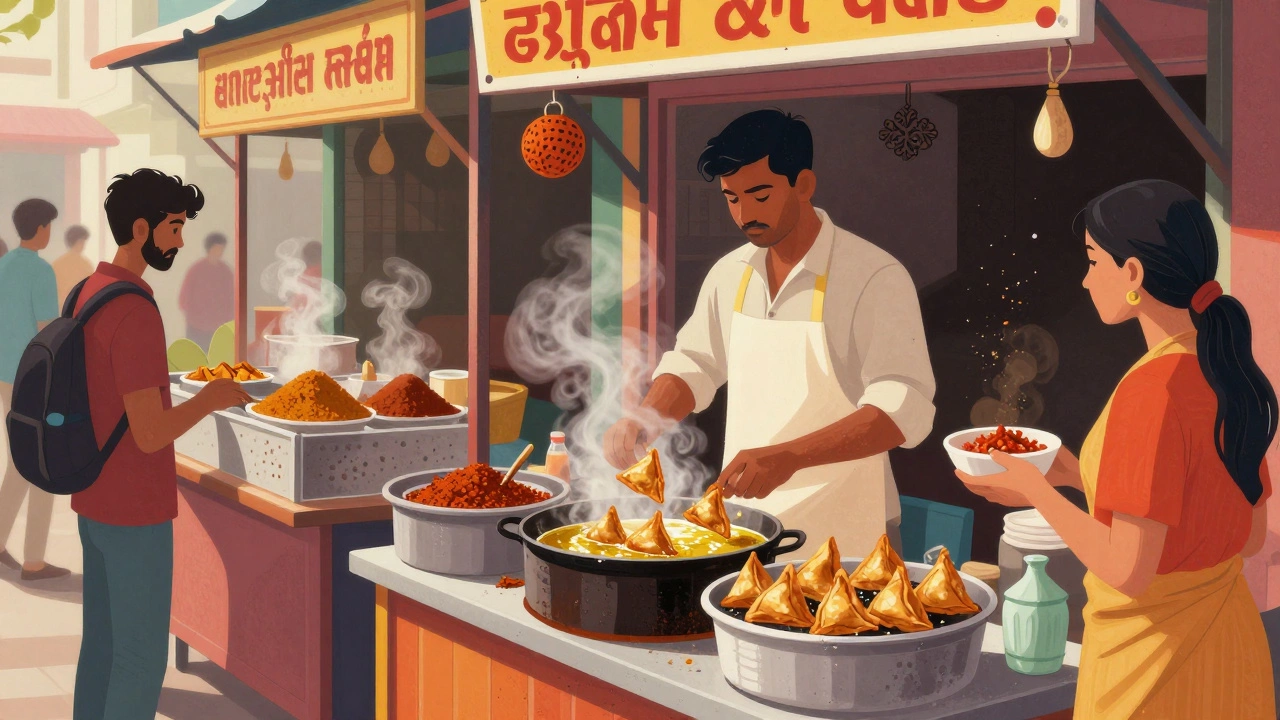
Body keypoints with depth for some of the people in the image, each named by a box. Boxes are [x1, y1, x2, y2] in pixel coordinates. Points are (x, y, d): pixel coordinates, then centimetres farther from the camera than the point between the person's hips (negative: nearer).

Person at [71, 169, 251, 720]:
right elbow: (151, 435, -27)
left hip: (94, 500, 10)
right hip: (134, 512, -10)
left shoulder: (89, 293, 7)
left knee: (102, 643, 18)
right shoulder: (135, 314, -25)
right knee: (142, 660, 2)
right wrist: (209, 399, -10)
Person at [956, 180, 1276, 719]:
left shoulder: (1154, 389, -24)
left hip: (1154, 651, -7)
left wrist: (1035, 490, -9)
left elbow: (1128, 568, -24)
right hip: (1230, 643, 7)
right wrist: (1083, 476, 8)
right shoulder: (1231, 375, 0)